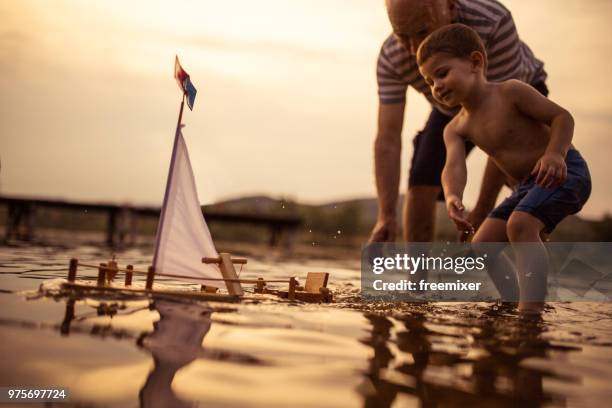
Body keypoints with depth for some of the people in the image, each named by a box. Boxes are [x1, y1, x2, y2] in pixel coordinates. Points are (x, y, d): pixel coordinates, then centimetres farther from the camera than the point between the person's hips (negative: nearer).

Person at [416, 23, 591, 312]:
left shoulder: (510, 91, -15)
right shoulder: (456, 129, 1)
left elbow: (562, 117, -14)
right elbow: (454, 167, -18)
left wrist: (555, 153, -33)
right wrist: (453, 197, -40)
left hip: (564, 172, -8)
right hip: (527, 186, 8)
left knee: (519, 224, -32)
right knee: (481, 247, 3)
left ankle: (531, 306, -36)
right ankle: (515, 303, 12)